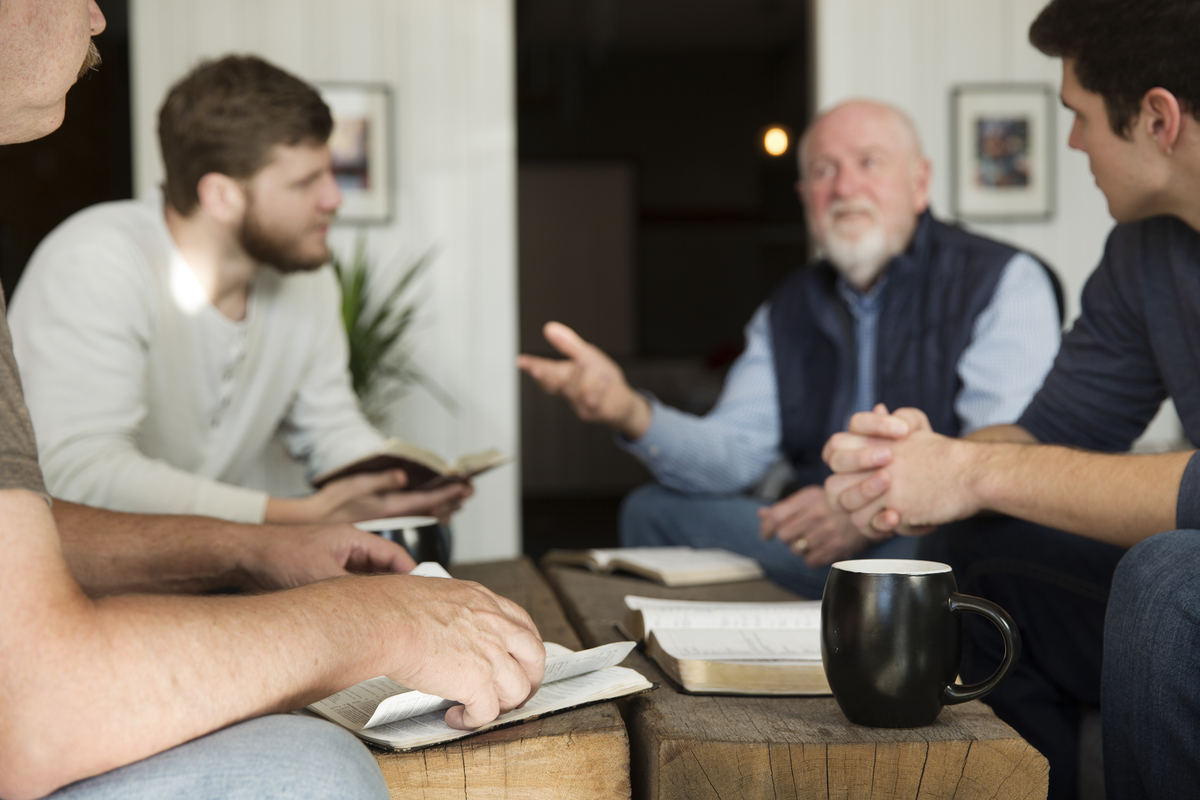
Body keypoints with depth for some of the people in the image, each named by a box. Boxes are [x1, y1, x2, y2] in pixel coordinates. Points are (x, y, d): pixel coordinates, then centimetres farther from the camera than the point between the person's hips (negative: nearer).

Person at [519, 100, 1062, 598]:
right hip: (813, 541, 6)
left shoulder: (1004, 283, -4)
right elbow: (733, 453, 7)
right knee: (653, 509, -3)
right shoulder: (787, 313, 17)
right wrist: (632, 415, -13)